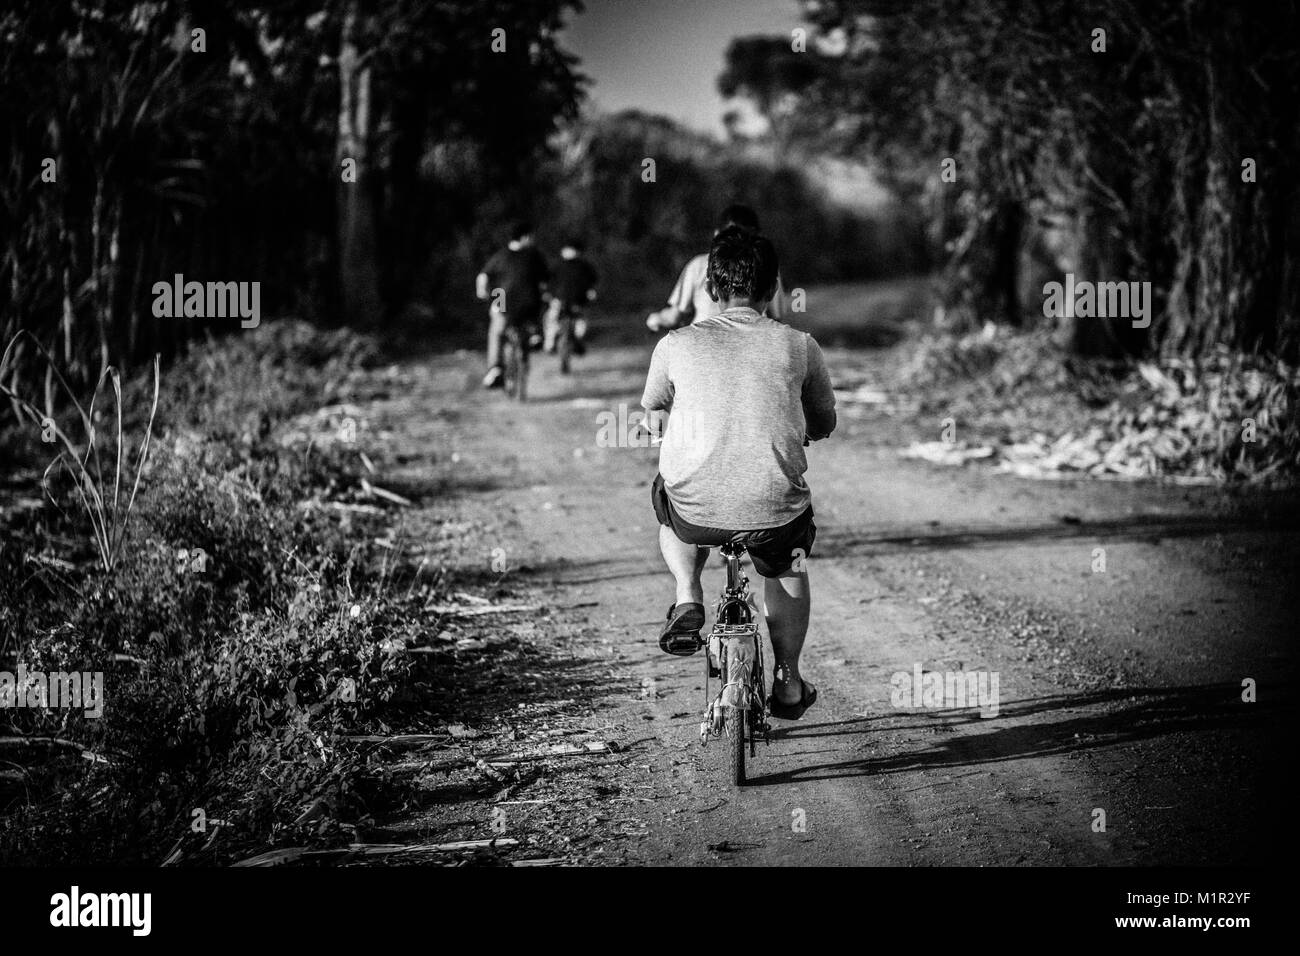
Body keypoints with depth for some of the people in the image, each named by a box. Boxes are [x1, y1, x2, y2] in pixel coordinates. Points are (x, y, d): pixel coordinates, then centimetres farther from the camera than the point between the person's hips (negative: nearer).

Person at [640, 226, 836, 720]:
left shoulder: (677, 345, 1)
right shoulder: (799, 345, 1)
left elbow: (651, 409, 20)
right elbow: (824, 425, 15)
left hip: (695, 511, 0)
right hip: (775, 512, 0)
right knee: (788, 568, 34)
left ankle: (687, 596, 15)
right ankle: (788, 682, 37)